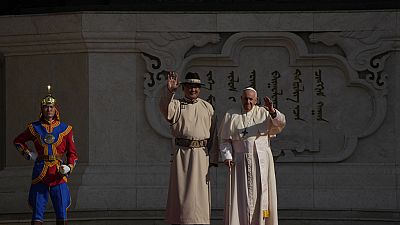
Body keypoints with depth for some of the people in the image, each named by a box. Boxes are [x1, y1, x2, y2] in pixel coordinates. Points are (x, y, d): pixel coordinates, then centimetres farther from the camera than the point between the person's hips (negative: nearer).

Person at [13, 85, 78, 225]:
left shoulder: (65, 129, 6)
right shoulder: (34, 128, 6)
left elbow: (72, 153, 10)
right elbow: (18, 141, 22)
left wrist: (69, 168, -8)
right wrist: (28, 154, 8)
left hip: (58, 174, 0)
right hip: (40, 173, 0)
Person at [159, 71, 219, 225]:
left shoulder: (207, 107, 13)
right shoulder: (176, 105, 7)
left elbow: (213, 134, 10)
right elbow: (165, 108, -18)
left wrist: (213, 159, 3)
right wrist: (169, 91, -38)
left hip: (201, 155, 1)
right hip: (181, 153, -1)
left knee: (200, 193, 1)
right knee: (180, 190, -3)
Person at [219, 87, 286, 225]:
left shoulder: (263, 113, 5)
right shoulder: (231, 115, 8)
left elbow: (280, 123, -11)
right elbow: (224, 140, 8)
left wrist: (273, 112, -31)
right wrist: (227, 157, -7)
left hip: (261, 162, 0)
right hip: (240, 163, 0)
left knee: (260, 196, -2)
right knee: (240, 197, -3)